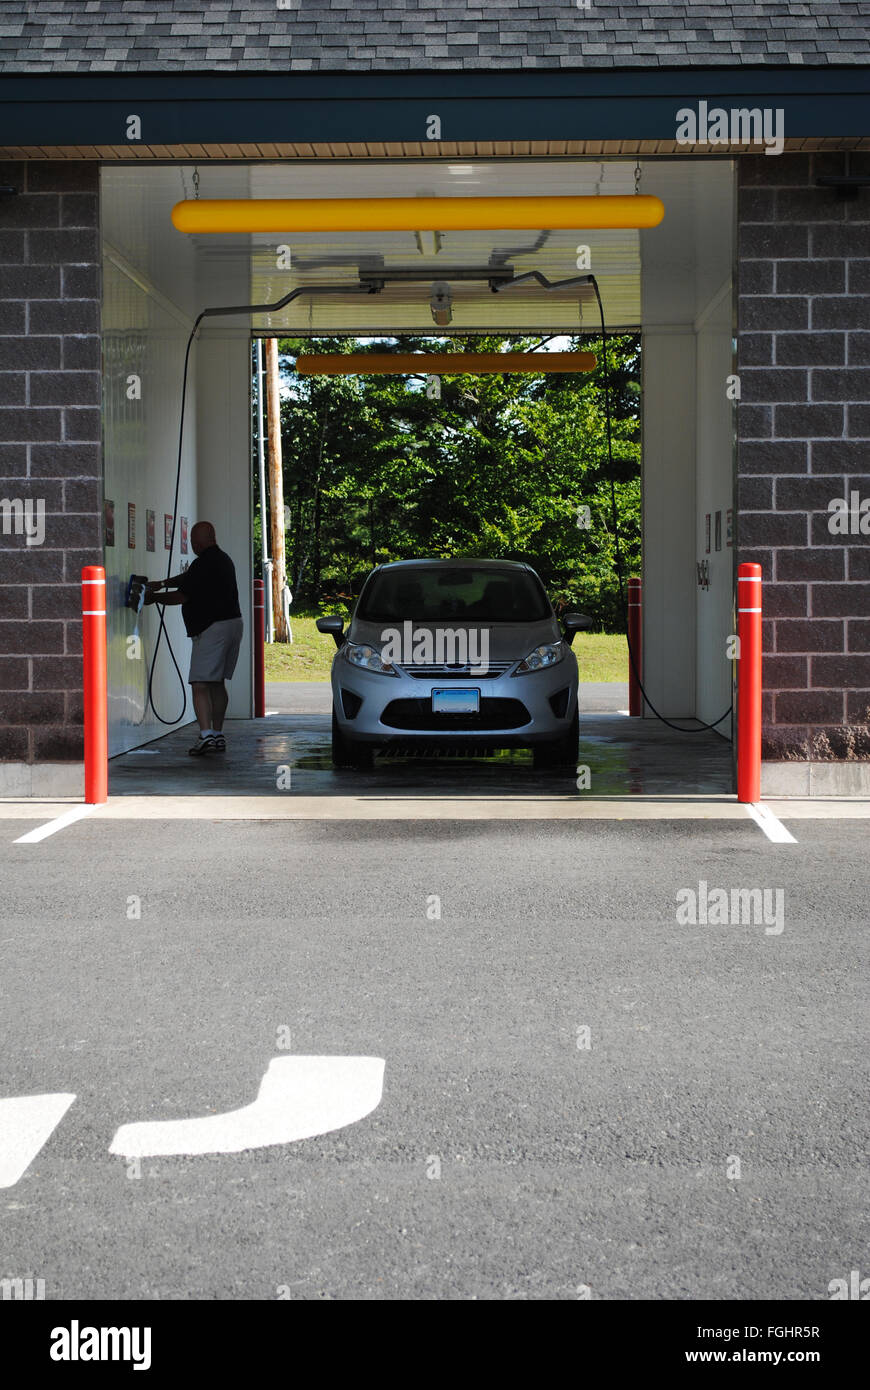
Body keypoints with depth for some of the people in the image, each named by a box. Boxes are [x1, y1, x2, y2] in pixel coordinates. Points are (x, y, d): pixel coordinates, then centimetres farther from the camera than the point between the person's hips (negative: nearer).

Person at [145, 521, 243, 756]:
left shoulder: (204, 564, -16)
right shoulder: (222, 559, 15)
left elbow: (182, 596, -11)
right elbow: (188, 578, 26)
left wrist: (154, 598, 3)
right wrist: (164, 583, 16)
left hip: (212, 628, -10)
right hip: (234, 623, 10)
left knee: (200, 685, -11)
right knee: (217, 683, 17)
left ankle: (206, 735, -23)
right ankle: (217, 735, 20)